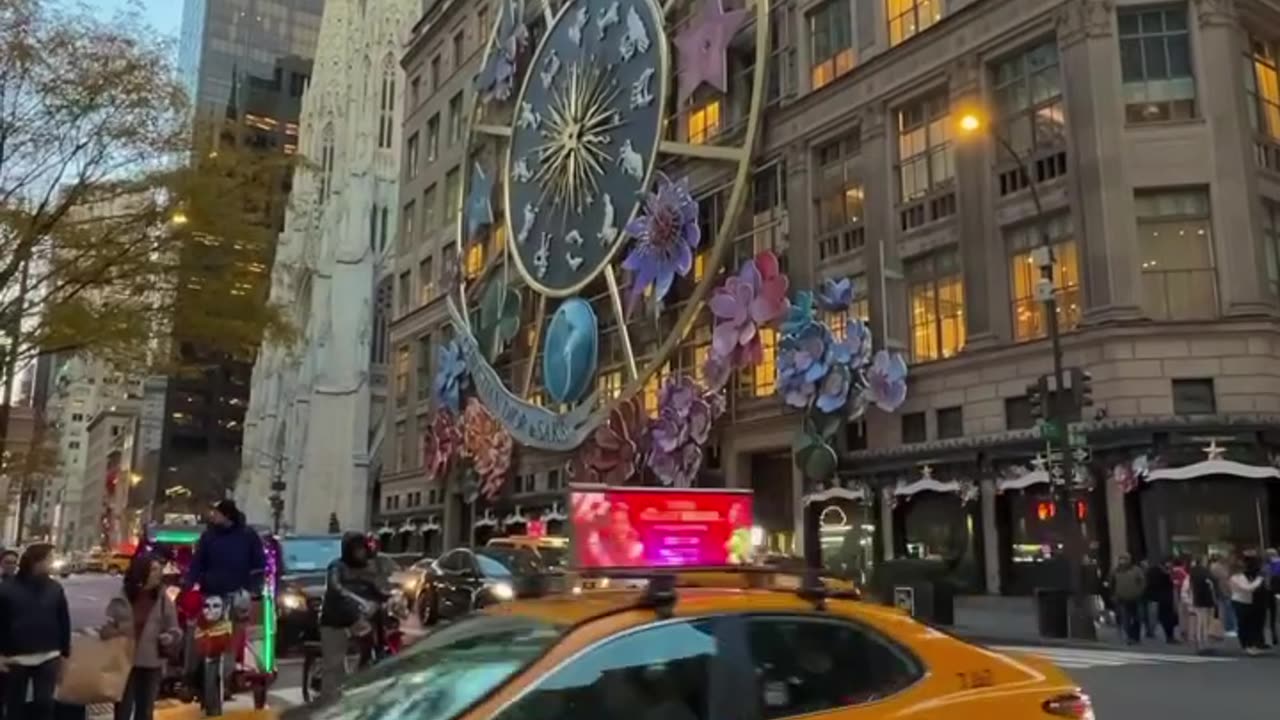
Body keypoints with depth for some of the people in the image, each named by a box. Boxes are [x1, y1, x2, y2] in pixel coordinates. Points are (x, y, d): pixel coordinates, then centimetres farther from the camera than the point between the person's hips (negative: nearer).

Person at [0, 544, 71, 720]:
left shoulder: (55, 588, 0)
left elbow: (64, 622, 5)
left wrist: (64, 654, 5)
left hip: (48, 658, 1)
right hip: (16, 658, -1)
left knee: (44, 703, 1)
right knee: (14, 705, 11)